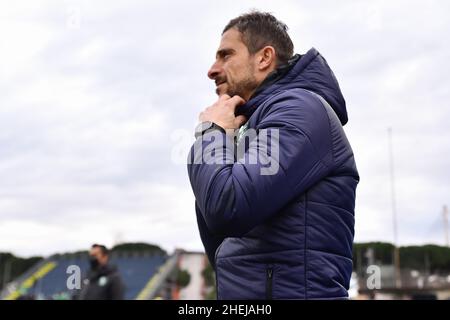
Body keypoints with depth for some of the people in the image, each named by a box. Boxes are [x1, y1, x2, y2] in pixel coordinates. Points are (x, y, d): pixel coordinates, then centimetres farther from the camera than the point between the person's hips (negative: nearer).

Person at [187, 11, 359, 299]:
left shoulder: (299, 109, -10)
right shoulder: (263, 120, 17)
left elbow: (227, 208, -24)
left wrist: (211, 132, -6)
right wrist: (219, 138, 6)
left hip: (289, 289, -9)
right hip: (247, 288, 9)